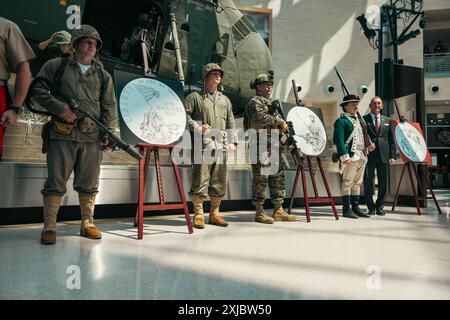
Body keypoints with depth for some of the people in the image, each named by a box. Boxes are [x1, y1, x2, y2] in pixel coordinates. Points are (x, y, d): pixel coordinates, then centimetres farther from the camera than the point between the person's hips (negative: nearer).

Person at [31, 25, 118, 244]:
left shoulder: (103, 75, 16)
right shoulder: (56, 66, 10)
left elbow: (110, 108, 12)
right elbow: (37, 90, 6)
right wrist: (59, 108, -9)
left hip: (92, 137, 3)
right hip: (62, 134, -2)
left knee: (89, 184, 6)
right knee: (56, 182, -1)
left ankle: (87, 224, 17)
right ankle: (49, 226, 8)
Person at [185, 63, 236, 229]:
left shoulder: (225, 99, 23)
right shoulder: (194, 96, 8)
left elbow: (231, 122, 20)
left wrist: (232, 142, 10)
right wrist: (197, 128, -14)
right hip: (203, 142, -5)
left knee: (220, 181, 6)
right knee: (201, 179, -8)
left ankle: (214, 214, 17)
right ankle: (198, 215, 0)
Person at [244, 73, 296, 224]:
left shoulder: (272, 103, 25)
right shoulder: (255, 101, -3)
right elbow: (261, 118, -21)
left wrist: (282, 126, 7)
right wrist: (279, 120, -12)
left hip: (274, 145, 9)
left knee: (278, 176, 8)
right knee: (261, 178, -6)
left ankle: (278, 211, 14)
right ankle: (259, 212, 0)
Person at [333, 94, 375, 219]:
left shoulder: (358, 120, 22)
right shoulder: (341, 121, -6)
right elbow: (339, 140, -15)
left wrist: (367, 146, 10)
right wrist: (344, 156, -22)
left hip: (361, 156, 9)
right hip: (350, 156, -9)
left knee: (357, 183, 12)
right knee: (347, 183, -6)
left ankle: (356, 207, 19)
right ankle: (346, 209, -1)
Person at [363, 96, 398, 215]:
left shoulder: (387, 120, 14)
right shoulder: (363, 119, 3)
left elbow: (391, 139, 12)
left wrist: (392, 155, 4)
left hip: (383, 155, 3)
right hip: (368, 155, -3)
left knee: (383, 183, 6)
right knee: (368, 182, 3)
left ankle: (380, 207, 17)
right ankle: (371, 207, 15)